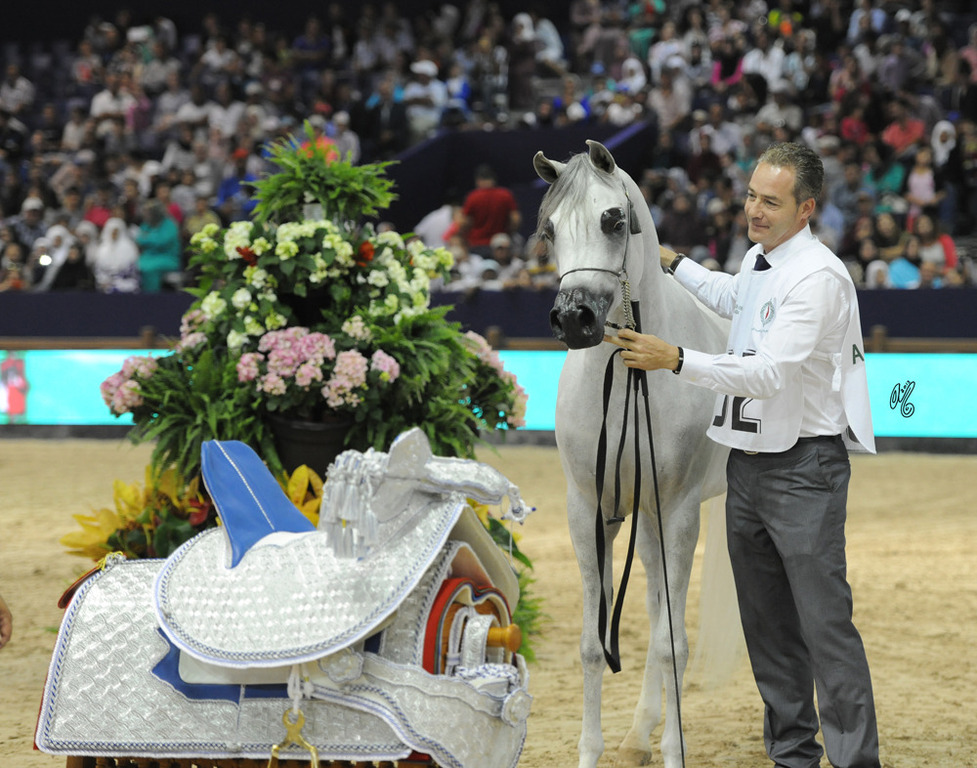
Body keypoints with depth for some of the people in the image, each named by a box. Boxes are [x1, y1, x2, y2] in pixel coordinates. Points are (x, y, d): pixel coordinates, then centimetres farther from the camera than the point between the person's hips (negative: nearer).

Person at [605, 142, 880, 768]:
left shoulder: (818, 277, -18)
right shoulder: (758, 260, 11)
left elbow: (770, 372, -26)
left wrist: (676, 360, -29)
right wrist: (675, 264, 44)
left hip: (803, 469, -9)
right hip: (747, 464, 9)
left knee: (824, 621, -10)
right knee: (767, 623, 13)